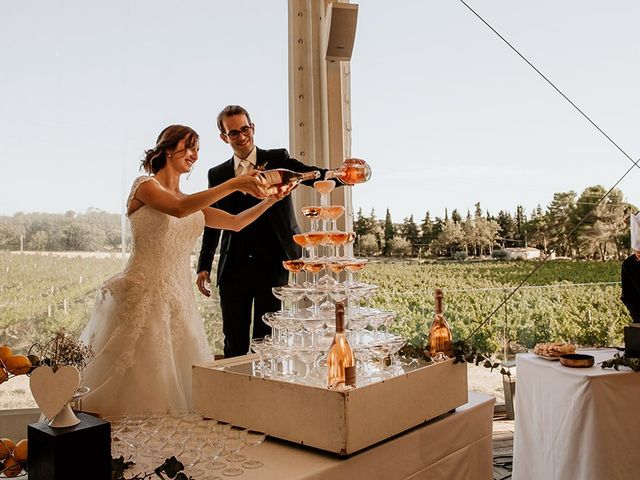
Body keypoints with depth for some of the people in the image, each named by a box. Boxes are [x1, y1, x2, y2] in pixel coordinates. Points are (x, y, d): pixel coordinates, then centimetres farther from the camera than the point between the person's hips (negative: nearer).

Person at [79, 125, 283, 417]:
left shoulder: (191, 202, 16)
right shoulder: (145, 185, -4)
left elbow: (235, 223, 14)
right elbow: (179, 209, -24)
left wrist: (270, 200, 3)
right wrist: (232, 185, -25)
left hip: (179, 299, 7)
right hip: (144, 295, -7)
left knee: (178, 381, 8)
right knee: (139, 383, -1)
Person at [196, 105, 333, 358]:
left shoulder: (278, 159, 4)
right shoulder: (217, 175, 11)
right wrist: (204, 267, 8)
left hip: (272, 265, -2)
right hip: (233, 268, 3)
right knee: (234, 341, 8)